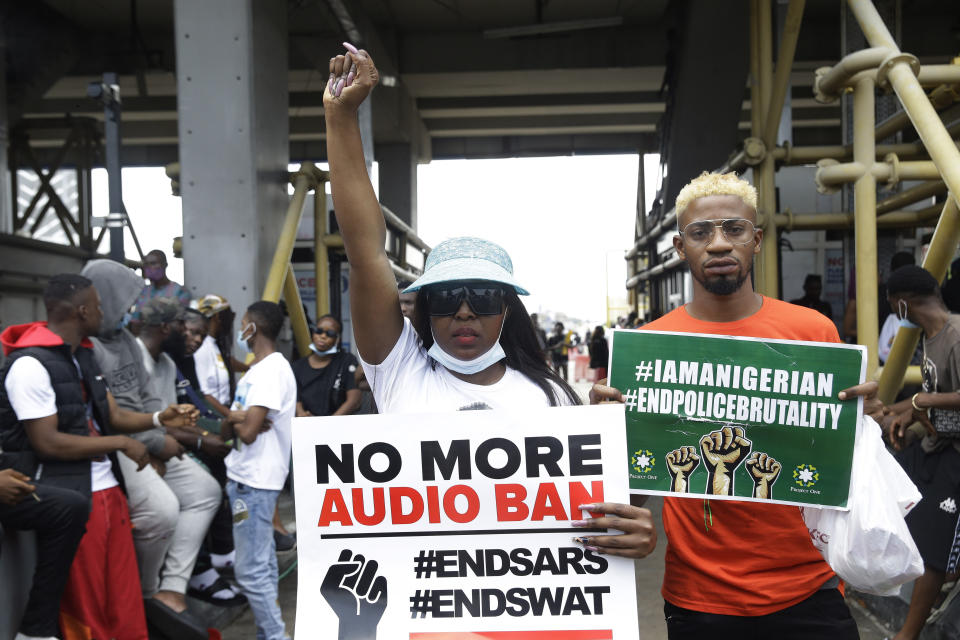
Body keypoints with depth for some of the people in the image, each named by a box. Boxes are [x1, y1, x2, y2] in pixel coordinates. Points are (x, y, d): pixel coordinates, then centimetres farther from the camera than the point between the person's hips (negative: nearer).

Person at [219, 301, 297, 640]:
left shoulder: (272, 370, -16)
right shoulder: (258, 369, 15)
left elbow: (248, 432, -23)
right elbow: (228, 431, 15)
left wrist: (234, 420, -2)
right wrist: (237, 420, -7)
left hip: (255, 481, -10)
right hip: (244, 476, 10)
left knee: (251, 569, -7)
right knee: (262, 562, 14)